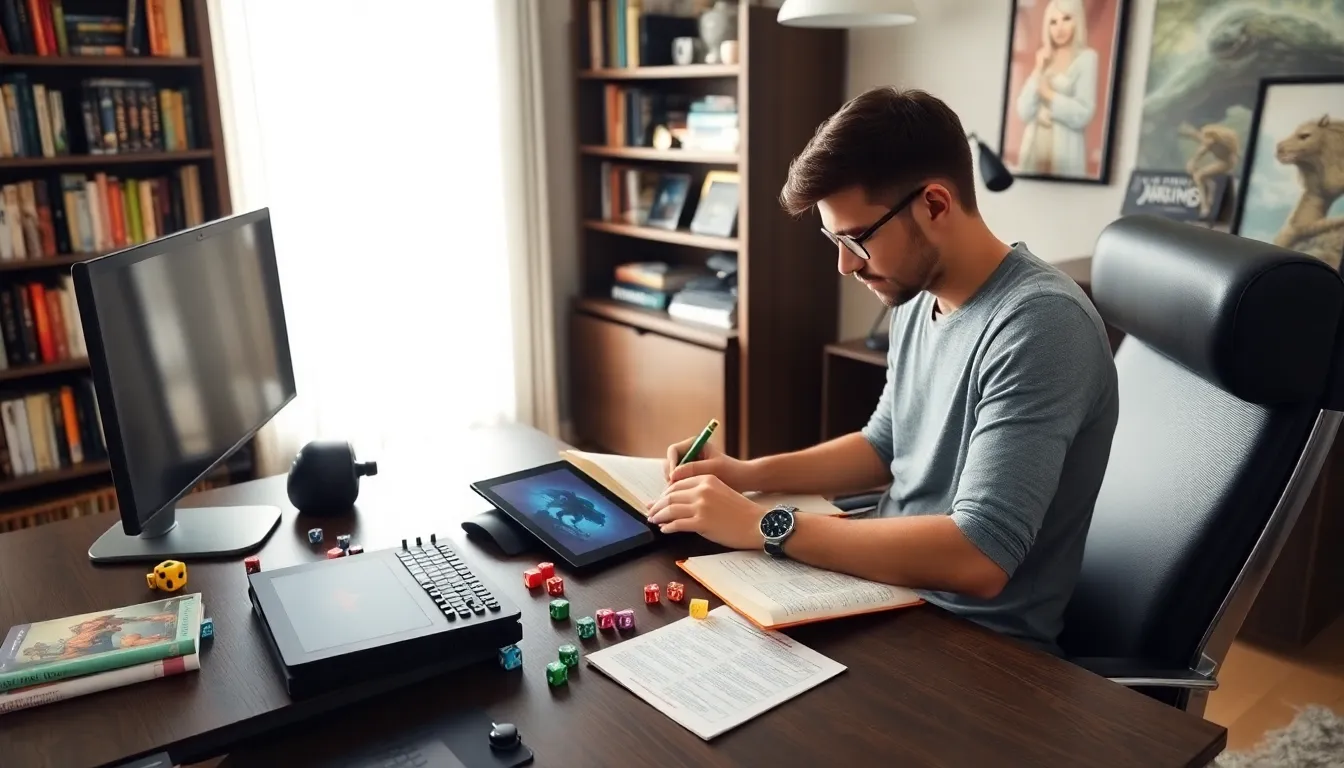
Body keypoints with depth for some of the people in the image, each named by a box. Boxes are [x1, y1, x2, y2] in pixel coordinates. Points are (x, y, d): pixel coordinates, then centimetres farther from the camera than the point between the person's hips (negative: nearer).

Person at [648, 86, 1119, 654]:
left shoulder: (1039, 325, -25)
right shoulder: (917, 298, 2)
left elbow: (977, 558, -31)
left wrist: (763, 526, -26)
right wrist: (749, 474, 1)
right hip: (895, 594, 7)